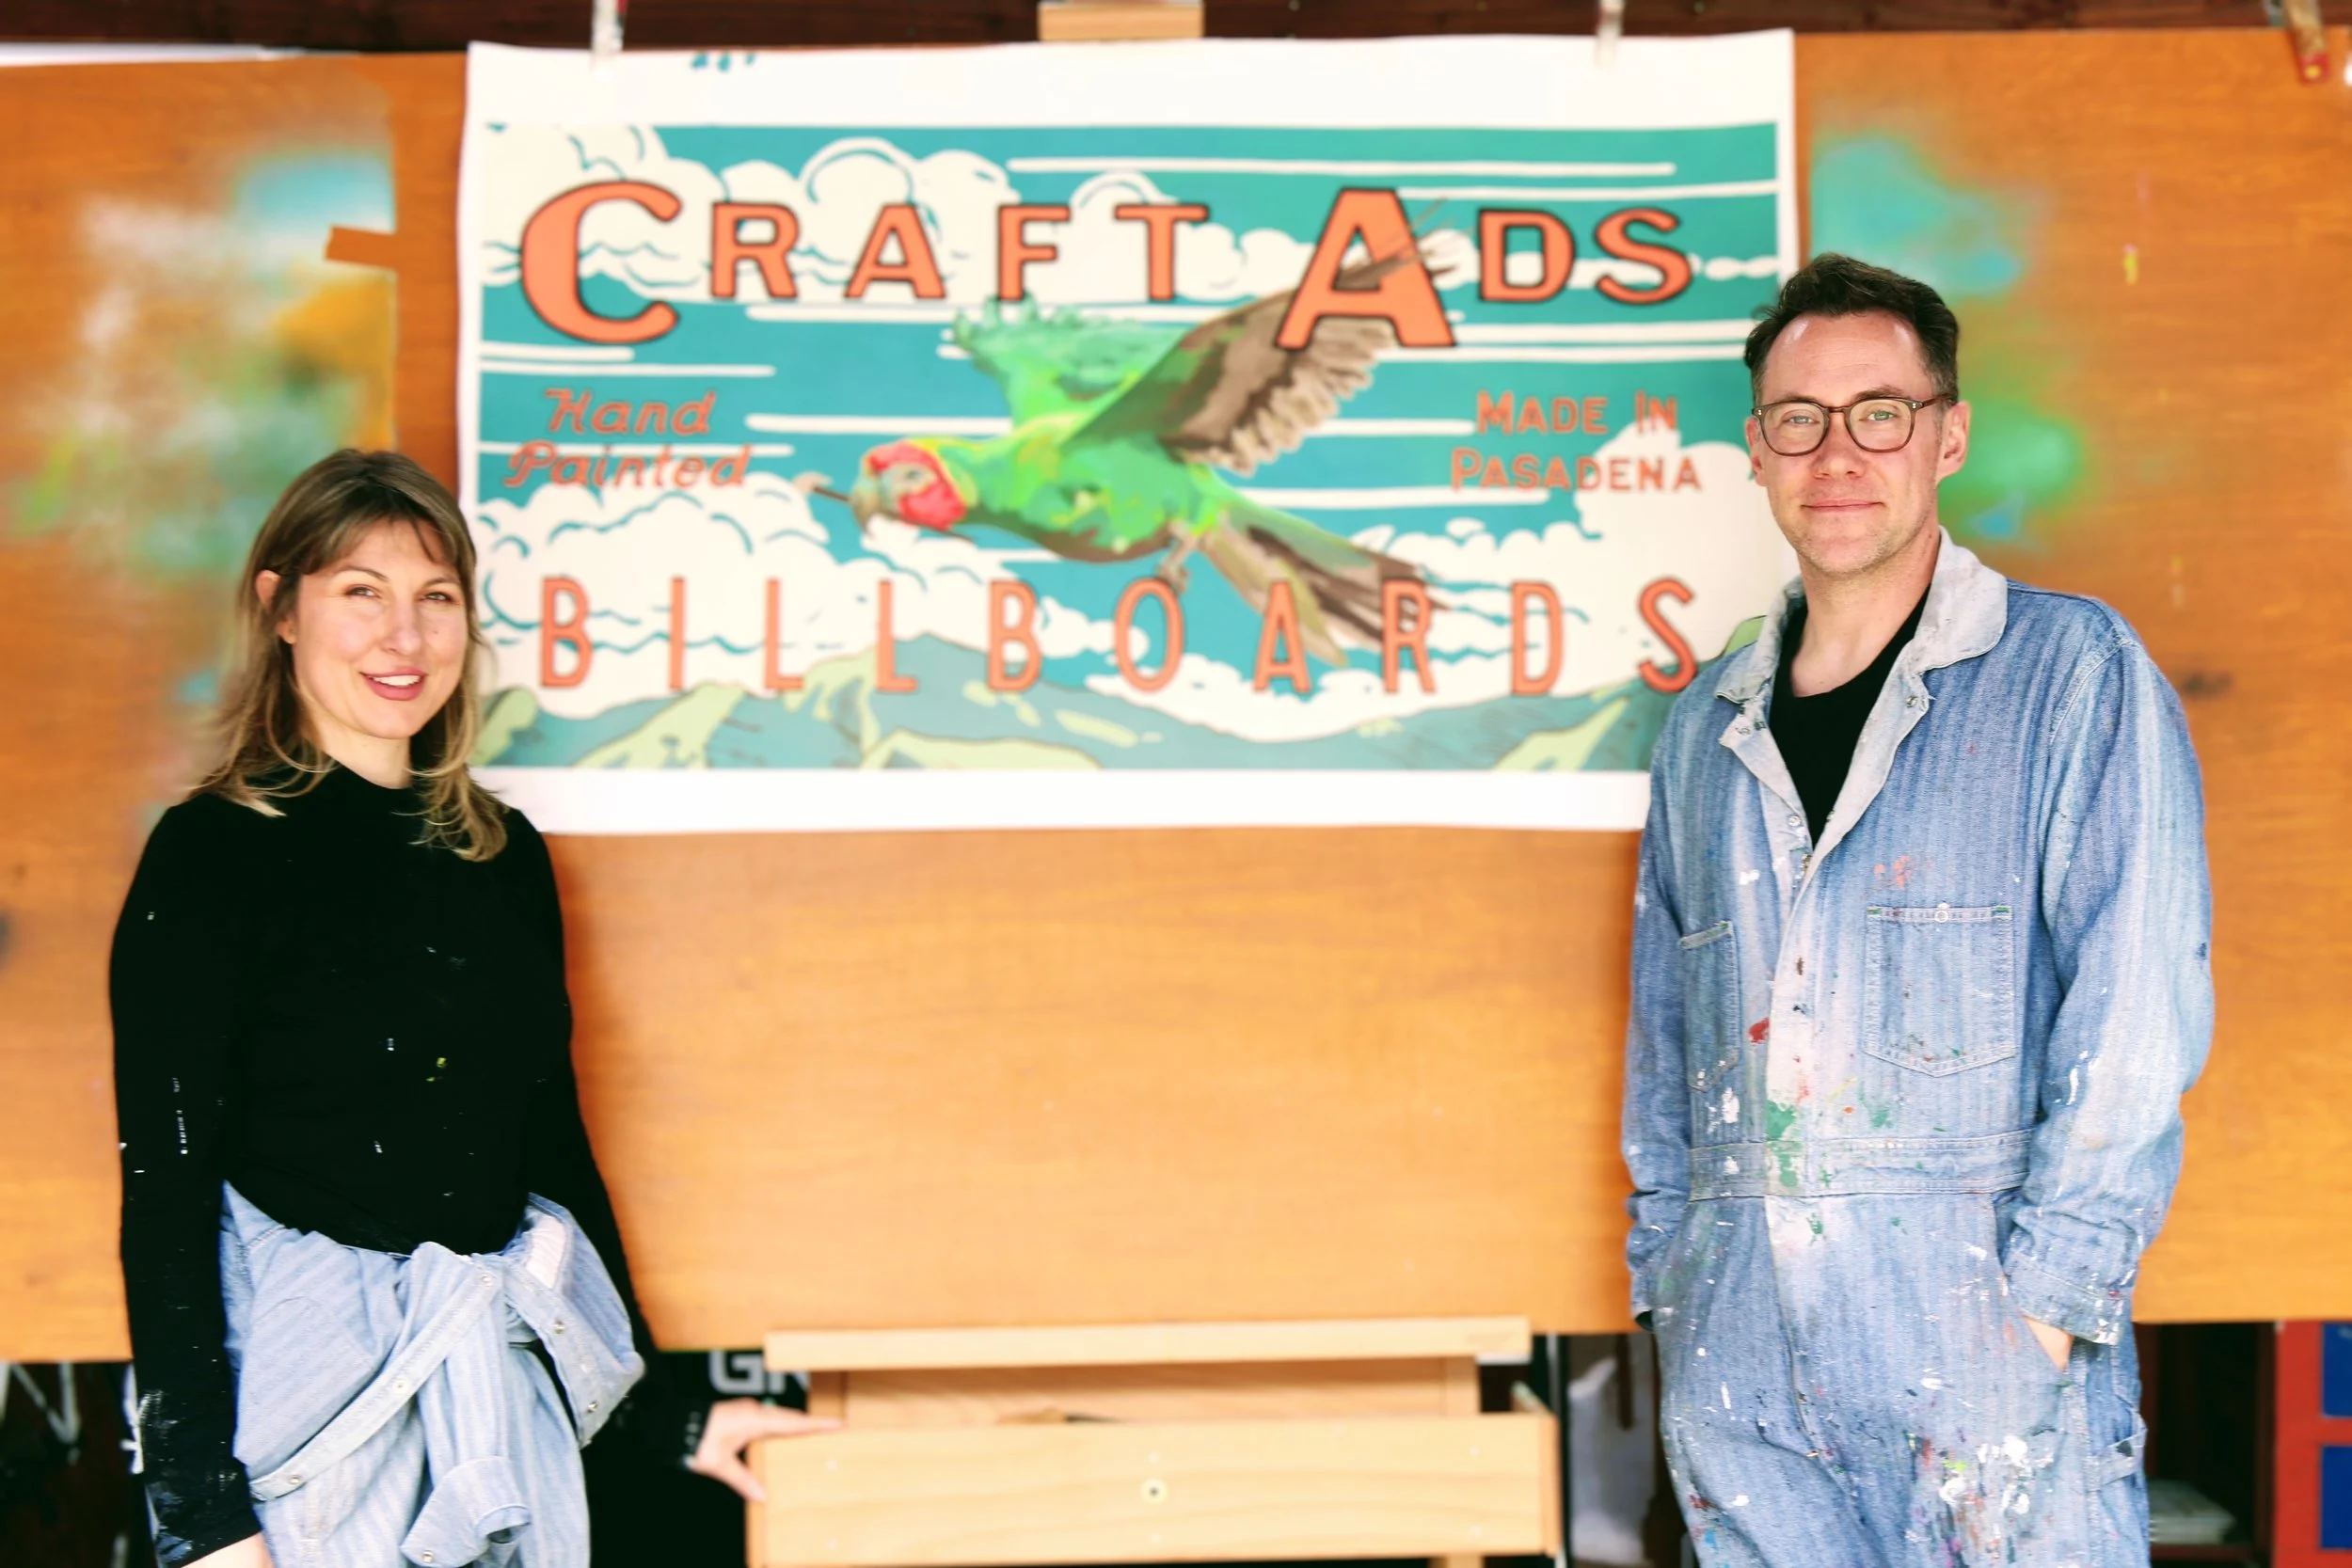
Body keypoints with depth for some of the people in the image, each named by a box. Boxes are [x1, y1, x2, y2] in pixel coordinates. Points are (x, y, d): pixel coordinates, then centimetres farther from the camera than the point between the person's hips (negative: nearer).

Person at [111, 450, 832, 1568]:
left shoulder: (505, 853, 7)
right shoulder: (214, 851, -8)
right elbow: (167, 1191, -11)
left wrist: (665, 1413, 15)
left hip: (504, 1381, 5)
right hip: (298, 1387, -5)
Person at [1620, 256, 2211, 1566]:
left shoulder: (2072, 672, 0)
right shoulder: (1709, 731, 15)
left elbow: (2138, 1005, -7)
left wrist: (2048, 1295, -13)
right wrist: (1668, 1283, 11)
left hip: (1982, 1349, -4)